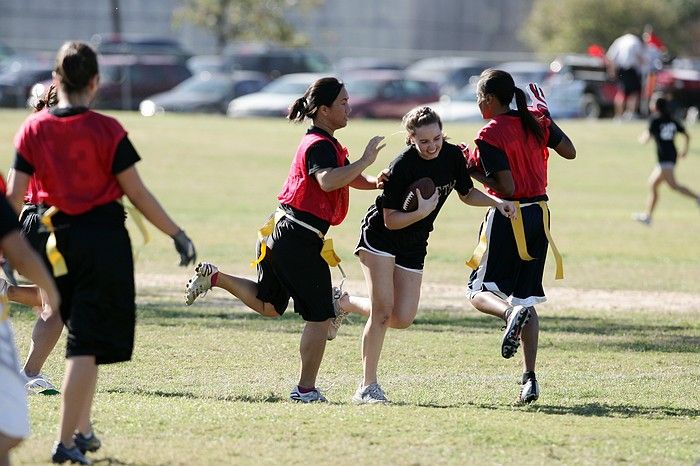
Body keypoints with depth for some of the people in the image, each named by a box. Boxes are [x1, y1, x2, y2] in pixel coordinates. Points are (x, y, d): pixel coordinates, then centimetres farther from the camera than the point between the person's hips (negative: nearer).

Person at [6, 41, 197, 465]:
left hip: (63, 238, 4)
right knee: (88, 344, -2)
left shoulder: (33, 130, -1)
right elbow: (137, 193, -9)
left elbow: (15, 196, -2)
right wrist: (178, 235, -1)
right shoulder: (106, 130, -10)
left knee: (84, 336, 22)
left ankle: (83, 430, 24)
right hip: (105, 236, -4)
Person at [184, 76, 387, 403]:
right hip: (301, 240, -10)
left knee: (268, 306, 23)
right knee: (320, 316, -3)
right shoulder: (320, 146, -16)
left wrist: (374, 181, 4)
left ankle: (214, 277, 15)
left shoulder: (320, 142, 16)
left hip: (281, 232, 10)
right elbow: (328, 181, -37)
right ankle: (306, 389, 1)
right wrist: (364, 161, -30)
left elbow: (348, 178, 24)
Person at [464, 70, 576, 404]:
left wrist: (475, 172, -4)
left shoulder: (490, 135, -13)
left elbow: (507, 187, -17)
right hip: (540, 214, 6)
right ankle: (530, 378, 3)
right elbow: (570, 152, 16)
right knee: (526, 297, 12)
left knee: (479, 290, 6)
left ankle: (510, 313, -30)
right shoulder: (536, 121, 5)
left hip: (509, 217, -6)